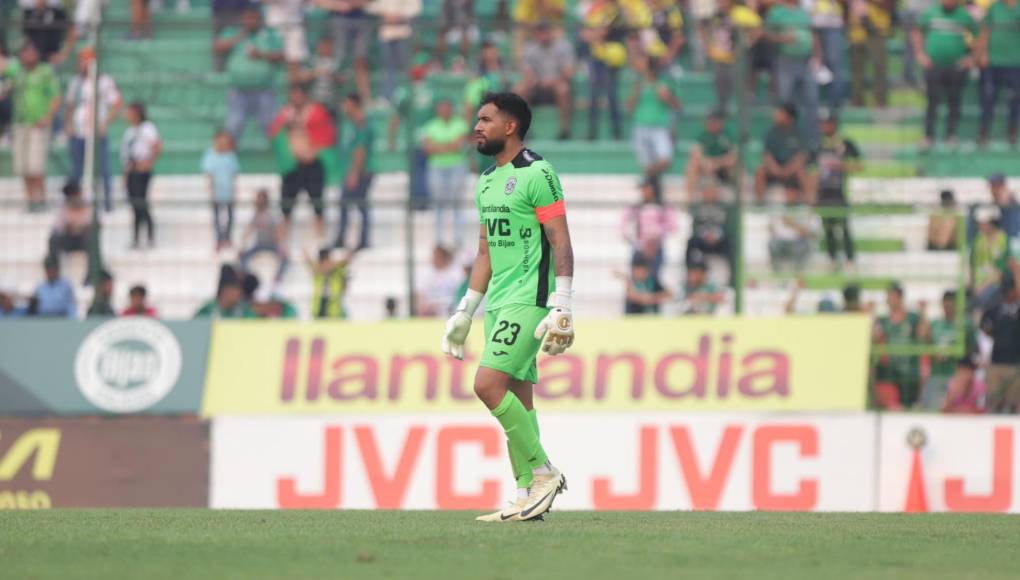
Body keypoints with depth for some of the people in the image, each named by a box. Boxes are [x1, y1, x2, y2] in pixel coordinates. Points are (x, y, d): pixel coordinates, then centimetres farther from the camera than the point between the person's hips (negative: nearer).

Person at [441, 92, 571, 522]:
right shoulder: (488, 180, 17)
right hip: (499, 302, 9)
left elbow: (561, 243, -14)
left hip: (528, 300, -9)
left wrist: (561, 306, -21)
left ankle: (542, 472, -8)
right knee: (516, 397, 6)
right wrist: (465, 312, 22)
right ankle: (528, 496, 8)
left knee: (488, 384, -18)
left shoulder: (537, 174, -10)